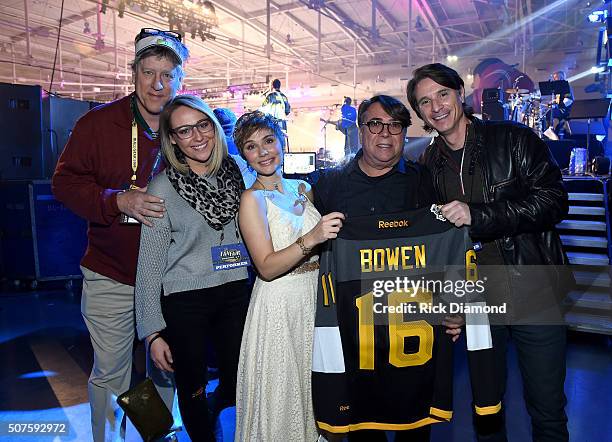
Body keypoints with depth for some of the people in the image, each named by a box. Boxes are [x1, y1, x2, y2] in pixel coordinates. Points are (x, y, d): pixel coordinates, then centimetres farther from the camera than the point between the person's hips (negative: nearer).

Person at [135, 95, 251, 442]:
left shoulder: (235, 173, 1)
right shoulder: (163, 187, -10)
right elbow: (150, 261, -9)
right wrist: (153, 332, -10)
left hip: (236, 294, 4)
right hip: (185, 300, -4)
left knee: (238, 382, 18)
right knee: (193, 390, 11)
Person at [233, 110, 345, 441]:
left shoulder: (302, 188, 7)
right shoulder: (252, 198, -10)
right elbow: (267, 267, -19)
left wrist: (335, 231, -2)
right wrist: (311, 238, -29)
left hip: (316, 295, 5)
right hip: (278, 304, -5)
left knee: (314, 386, 18)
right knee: (281, 394, 8)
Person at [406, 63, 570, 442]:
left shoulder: (514, 139, -5)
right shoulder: (429, 165, 4)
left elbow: (554, 201, -14)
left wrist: (477, 215, -24)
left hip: (535, 296, -2)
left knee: (548, 411, 11)